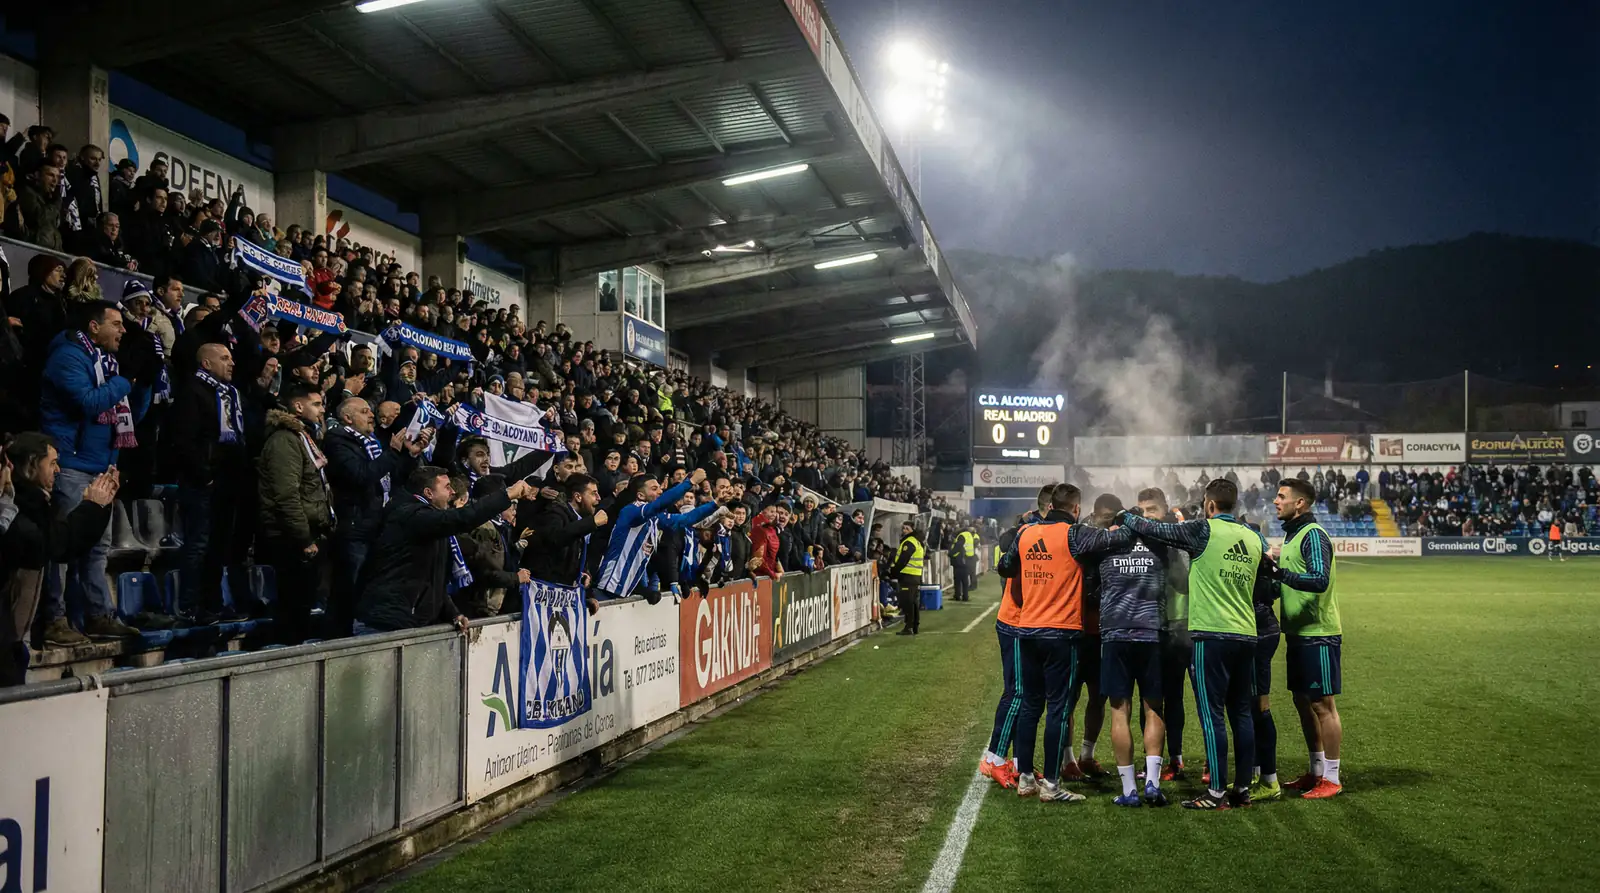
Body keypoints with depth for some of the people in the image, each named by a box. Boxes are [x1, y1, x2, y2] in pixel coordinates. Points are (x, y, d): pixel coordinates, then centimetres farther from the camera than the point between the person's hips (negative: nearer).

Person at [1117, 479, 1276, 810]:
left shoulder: (1204, 531, -7)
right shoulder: (1255, 538, 11)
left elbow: (1155, 530, -4)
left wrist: (1127, 517, 14)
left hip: (1211, 634, -6)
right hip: (1246, 635, 6)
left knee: (1212, 714, -3)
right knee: (1241, 713, 11)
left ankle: (1217, 793, -3)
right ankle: (1243, 789, 15)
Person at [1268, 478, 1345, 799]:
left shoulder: (1313, 535, -15)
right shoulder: (1291, 534, 15)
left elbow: (1320, 580, -27)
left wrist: (1280, 571, -30)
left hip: (1319, 634, -10)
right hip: (1299, 634, 10)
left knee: (1323, 704, -3)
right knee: (1302, 701, 15)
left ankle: (1332, 778, 5)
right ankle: (1316, 771, 26)